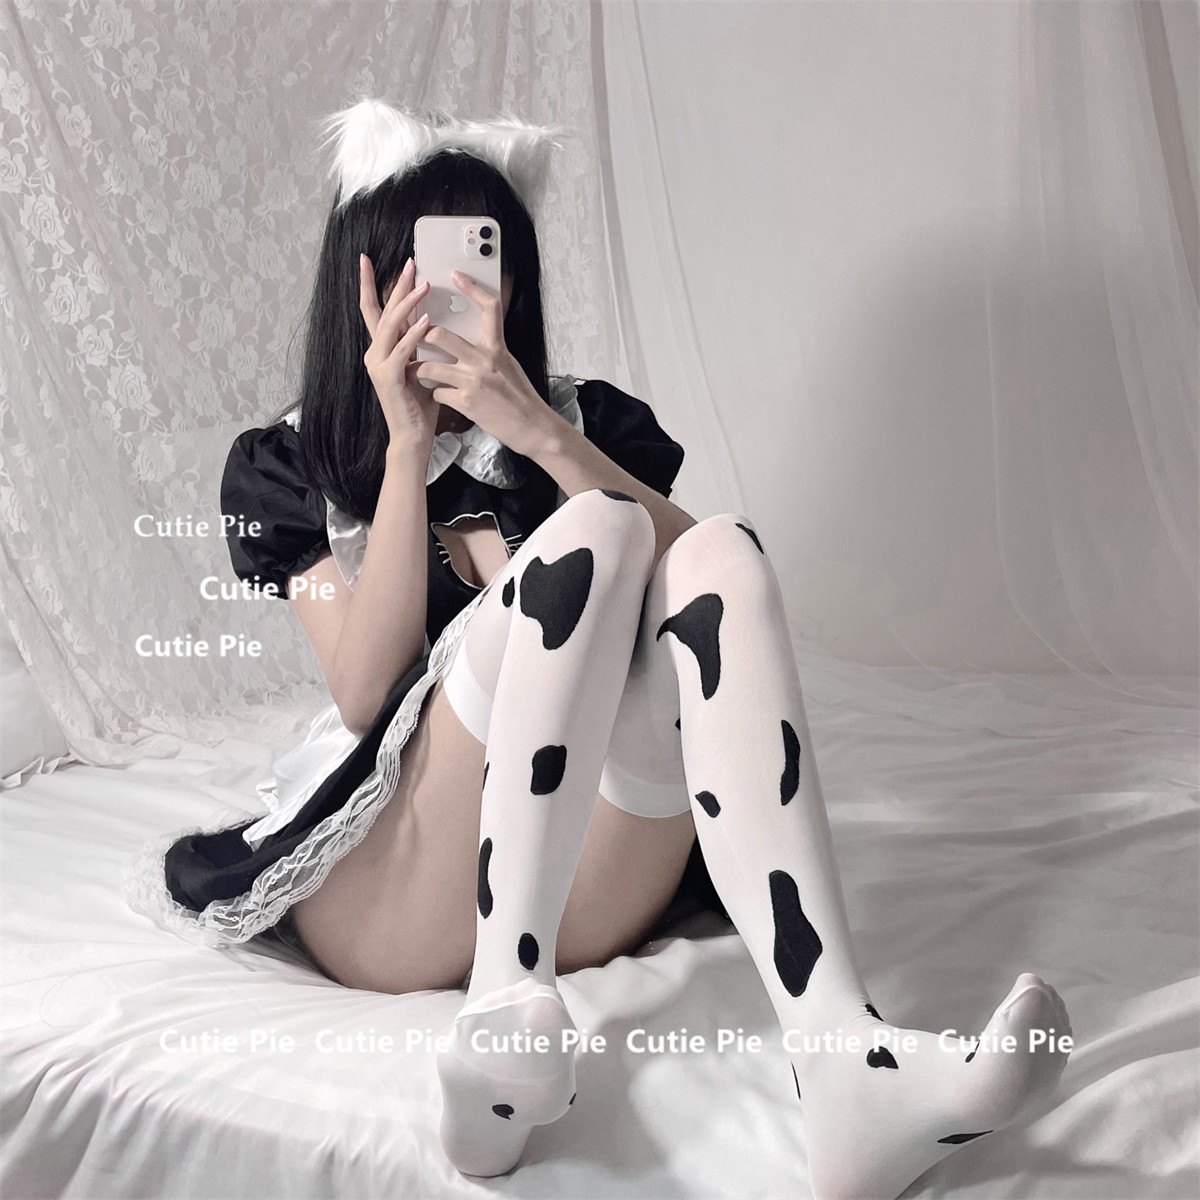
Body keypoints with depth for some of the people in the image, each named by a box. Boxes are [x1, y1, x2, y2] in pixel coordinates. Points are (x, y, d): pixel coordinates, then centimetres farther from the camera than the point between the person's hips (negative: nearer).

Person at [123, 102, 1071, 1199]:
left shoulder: (589, 420, 16)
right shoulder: (287, 469, 11)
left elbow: (703, 579, -3)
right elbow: (364, 693, -6)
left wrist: (539, 435, -13)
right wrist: (408, 443, -9)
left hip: (587, 893, 3)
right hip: (386, 901, -2)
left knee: (724, 549, -24)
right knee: (594, 528, -22)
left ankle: (846, 1062, -42)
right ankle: (503, 1013, -38)